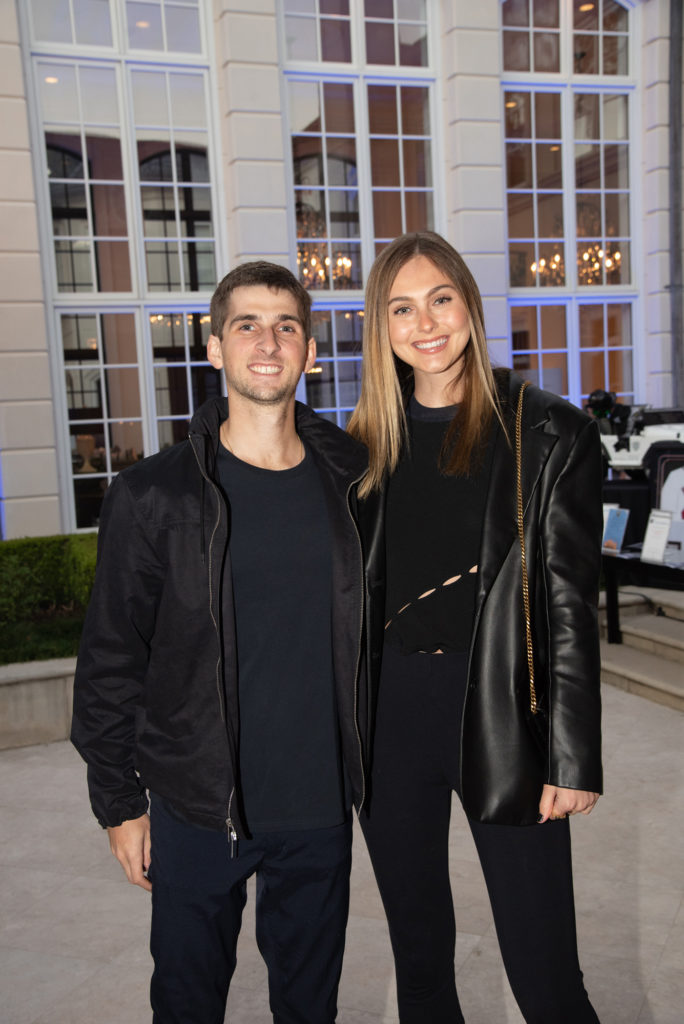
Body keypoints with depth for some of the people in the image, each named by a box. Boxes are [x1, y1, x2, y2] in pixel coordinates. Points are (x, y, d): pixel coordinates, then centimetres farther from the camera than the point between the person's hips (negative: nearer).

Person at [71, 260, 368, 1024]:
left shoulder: (351, 482, -1)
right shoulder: (154, 496, -10)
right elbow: (110, 662, -5)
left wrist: (368, 766, 10)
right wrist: (120, 802, -2)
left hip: (320, 803, 3)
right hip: (196, 810, -2)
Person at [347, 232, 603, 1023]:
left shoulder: (548, 434, -4)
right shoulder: (369, 444, 7)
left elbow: (570, 606, -6)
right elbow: (348, 595, 11)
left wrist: (573, 759, -8)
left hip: (500, 722, -3)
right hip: (388, 721, 4)